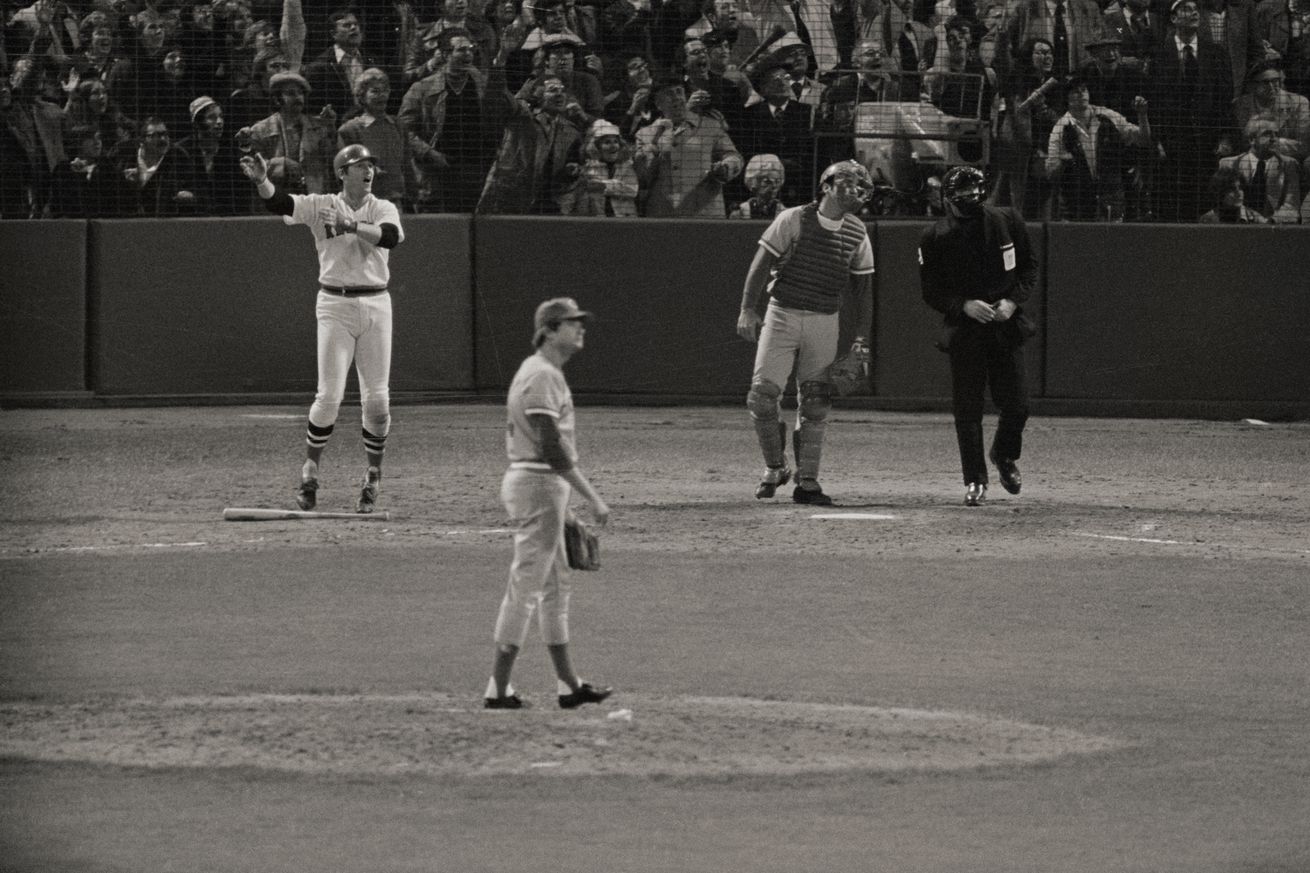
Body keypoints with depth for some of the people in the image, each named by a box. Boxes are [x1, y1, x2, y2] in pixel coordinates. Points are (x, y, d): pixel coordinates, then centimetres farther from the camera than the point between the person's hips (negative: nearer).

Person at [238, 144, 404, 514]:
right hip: (336, 306, -2)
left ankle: (373, 477, 15)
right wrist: (261, 180, -33)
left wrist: (350, 225, -26)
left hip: (376, 305, 2)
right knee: (330, 395, -9)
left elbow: (391, 236, -16)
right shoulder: (320, 206, 2)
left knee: (377, 399, 1)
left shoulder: (383, 209, 6)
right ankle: (309, 473, 6)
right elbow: (279, 202, -14)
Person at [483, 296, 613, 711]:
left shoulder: (539, 372, 15)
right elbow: (551, 446, -24)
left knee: (556, 585, 14)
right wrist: (592, 497, -24)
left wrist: (563, 503, 20)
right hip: (538, 485, -11)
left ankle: (569, 685, 20)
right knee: (525, 586, -6)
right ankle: (498, 689, -4)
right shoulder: (542, 376, -17)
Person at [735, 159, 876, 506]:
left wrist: (862, 337, 3)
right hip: (783, 315, -2)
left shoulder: (857, 234, 4)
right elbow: (762, 263, -3)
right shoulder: (793, 220, -5)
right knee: (762, 394, -8)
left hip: (825, 322, 2)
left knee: (814, 403, 2)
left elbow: (863, 286, 8)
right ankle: (774, 468, 11)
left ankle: (807, 481, 9)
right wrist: (748, 309, -10)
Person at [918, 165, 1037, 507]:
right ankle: (975, 481, 8)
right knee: (967, 408, -3)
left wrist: (1013, 300, -7)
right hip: (964, 331, -2)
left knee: (1016, 403, 1)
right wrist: (964, 305, -18)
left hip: (1006, 325, 2)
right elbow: (931, 292, -1)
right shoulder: (935, 239, -3)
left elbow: (1029, 267, 10)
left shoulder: (1008, 223, 3)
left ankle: (1005, 455, 32)